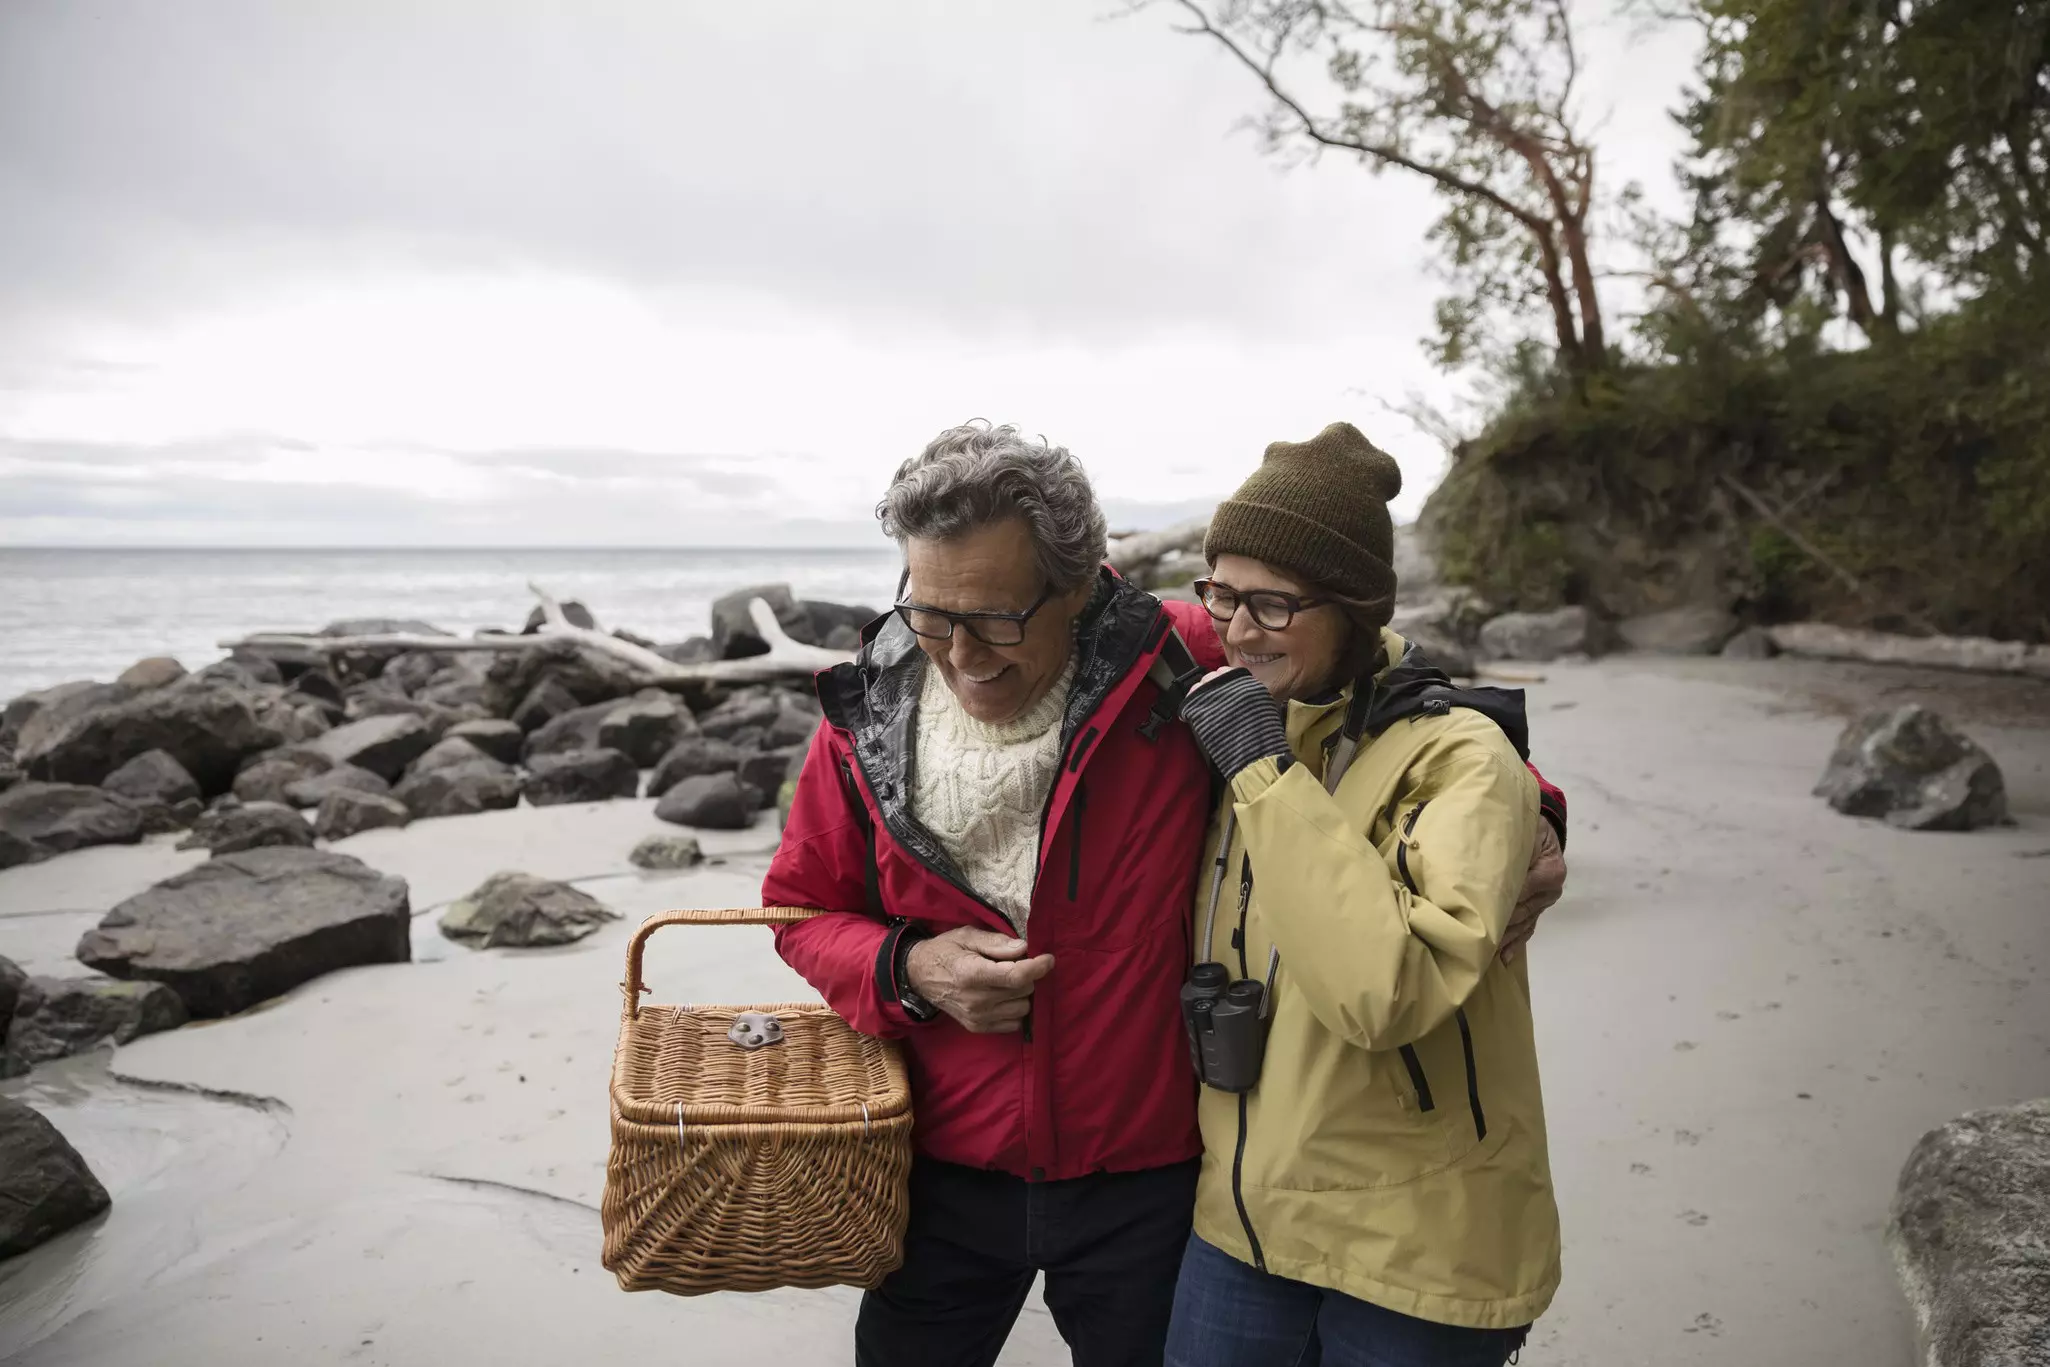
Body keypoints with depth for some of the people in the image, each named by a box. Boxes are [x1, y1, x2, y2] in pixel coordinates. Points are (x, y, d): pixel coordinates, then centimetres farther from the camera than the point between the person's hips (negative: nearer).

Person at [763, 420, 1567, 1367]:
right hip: (941, 1176, 2)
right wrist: (909, 968, -16)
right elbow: (802, 906, 3)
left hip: (1146, 1181, -2)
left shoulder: (1184, 664, -18)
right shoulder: (866, 719, -9)